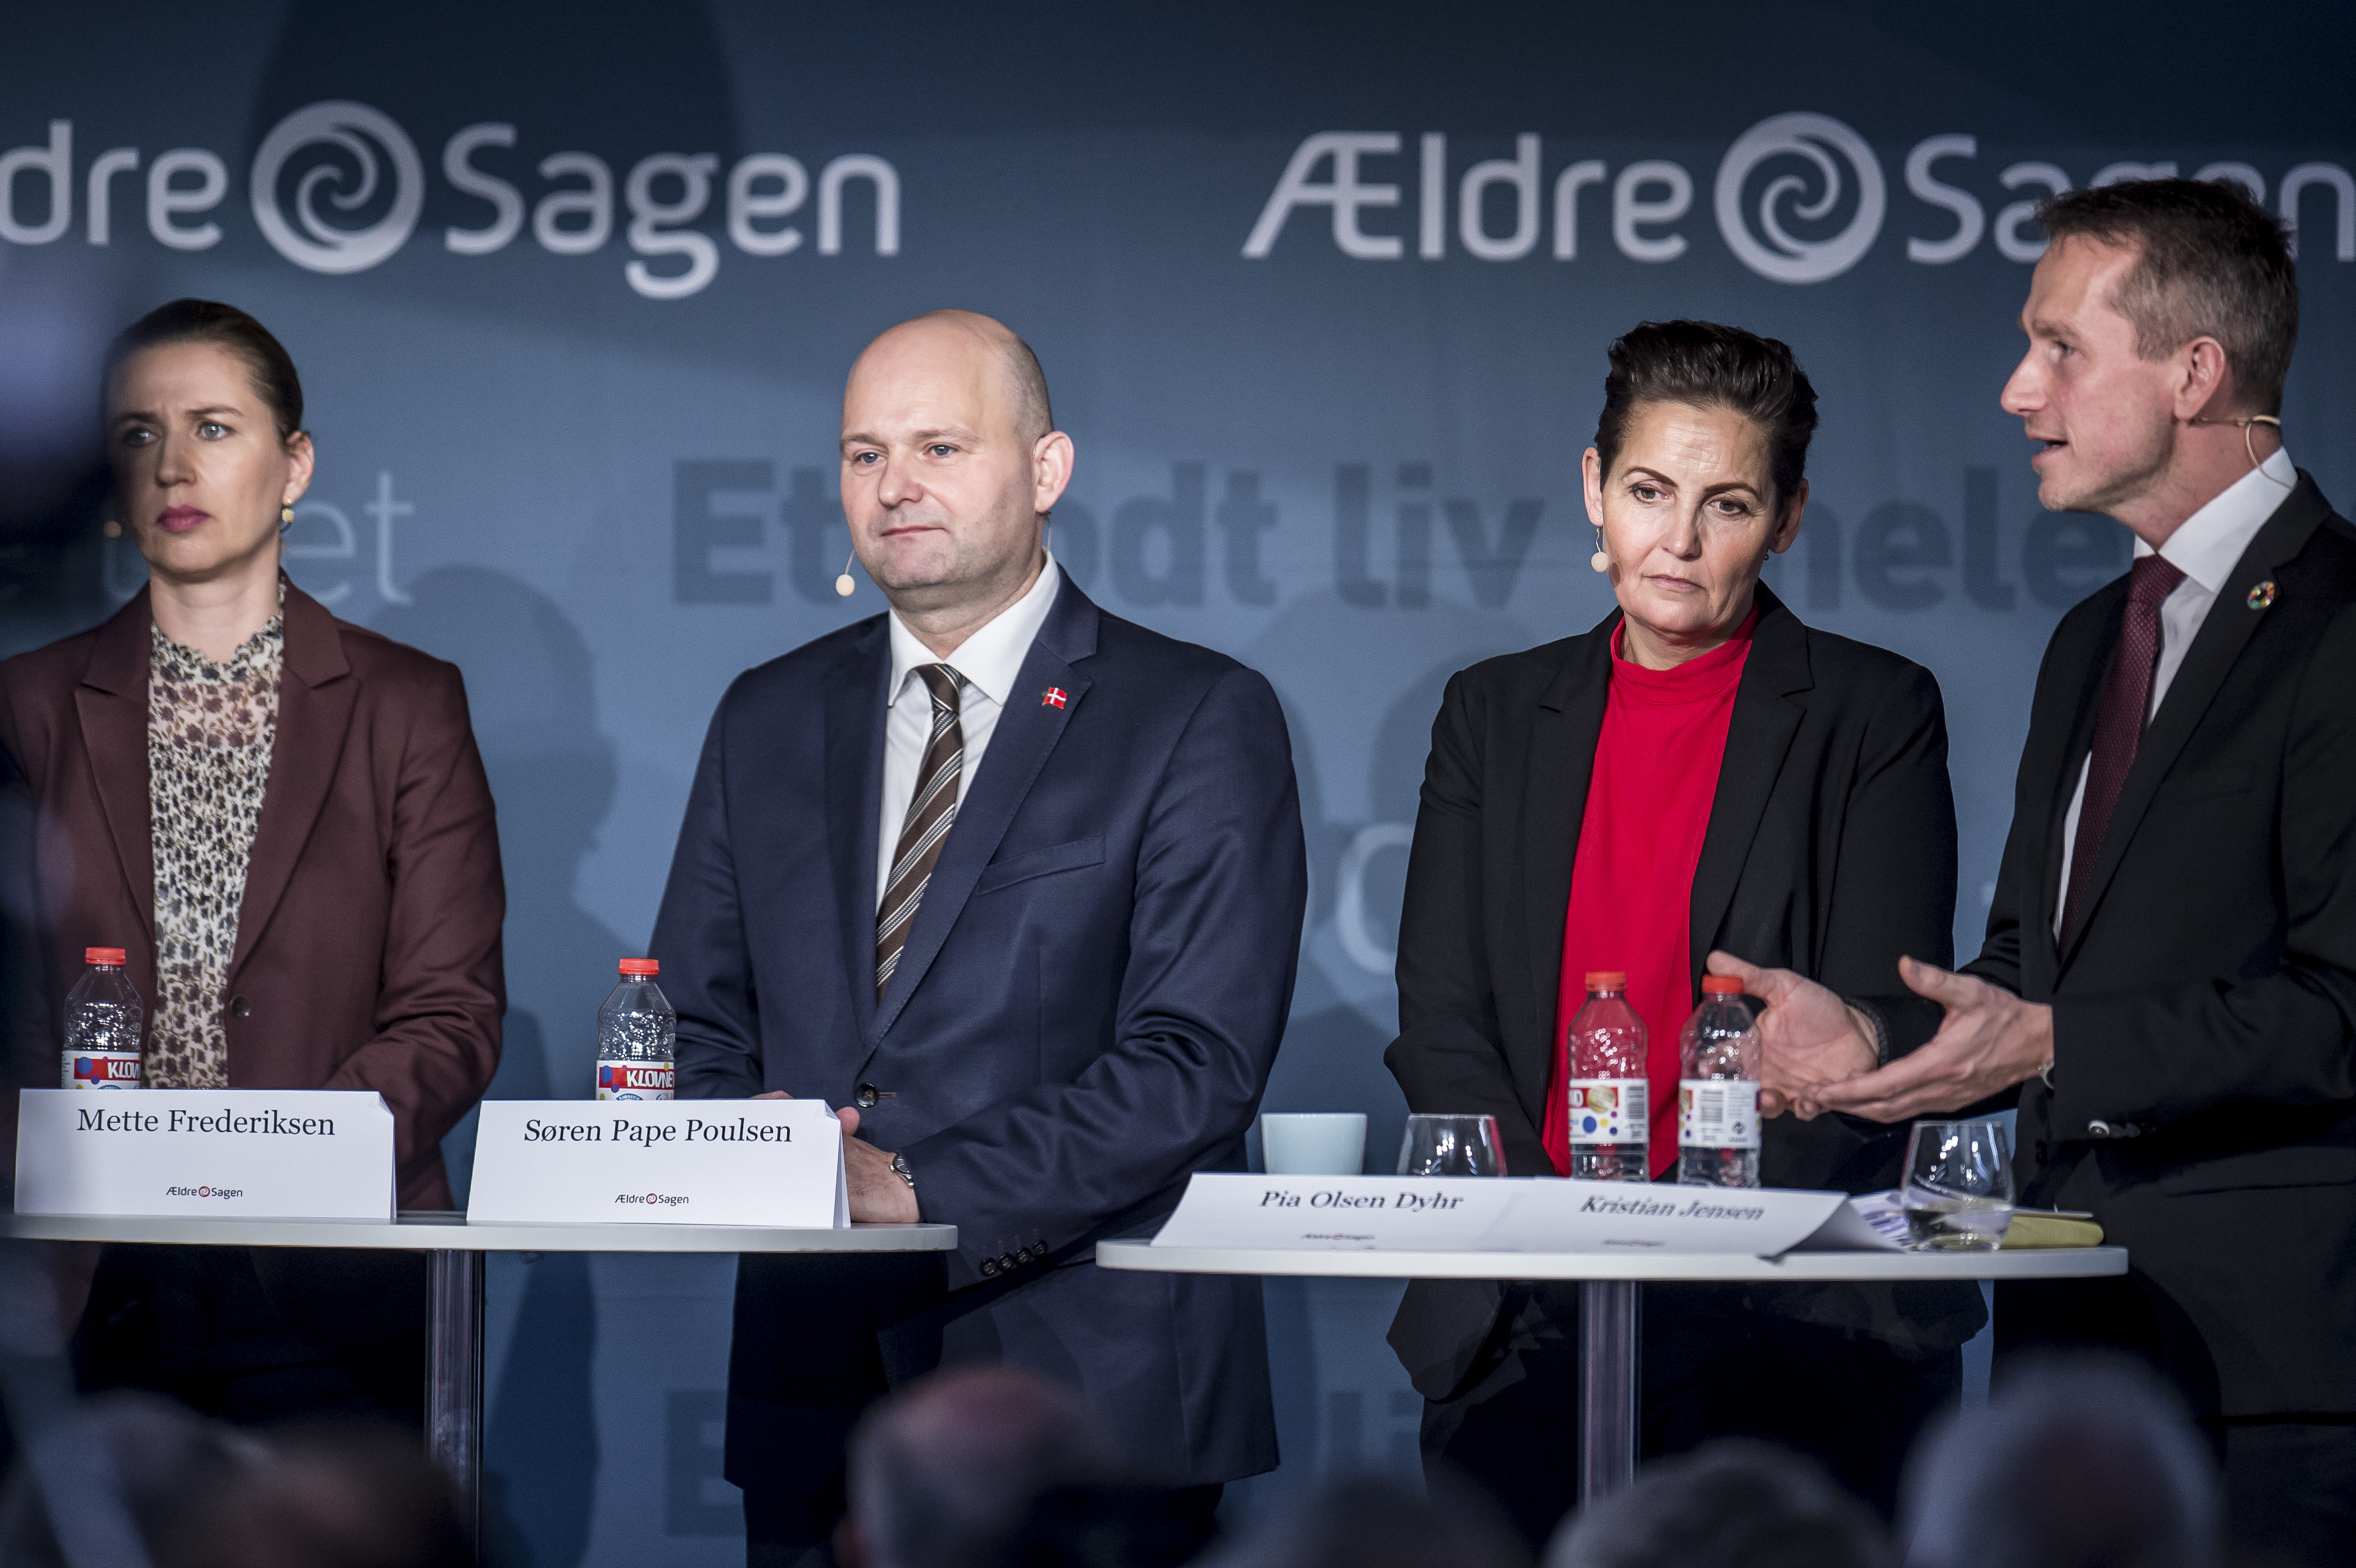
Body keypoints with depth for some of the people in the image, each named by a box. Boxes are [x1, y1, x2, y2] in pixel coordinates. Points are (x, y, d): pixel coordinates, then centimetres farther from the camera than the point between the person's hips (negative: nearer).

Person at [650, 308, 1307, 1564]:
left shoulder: (1199, 719, -2)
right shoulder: (769, 718, 14)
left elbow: (1197, 1060, -11)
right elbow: (696, 1021, 15)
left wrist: (920, 1186, -20)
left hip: (1091, 1381, -4)